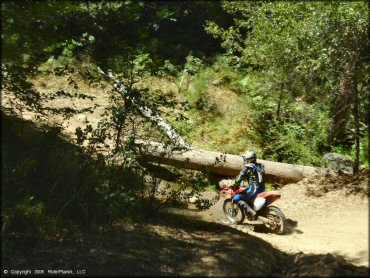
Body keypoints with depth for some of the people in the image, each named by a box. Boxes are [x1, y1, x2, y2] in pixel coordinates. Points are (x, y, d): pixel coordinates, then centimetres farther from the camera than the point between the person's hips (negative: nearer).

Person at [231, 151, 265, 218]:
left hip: (254, 189, -9)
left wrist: (233, 185, 1)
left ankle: (251, 212, -22)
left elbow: (240, 177, -11)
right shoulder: (260, 166, 17)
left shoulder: (248, 167, -6)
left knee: (236, 199, -8)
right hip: (262, 189, 9)